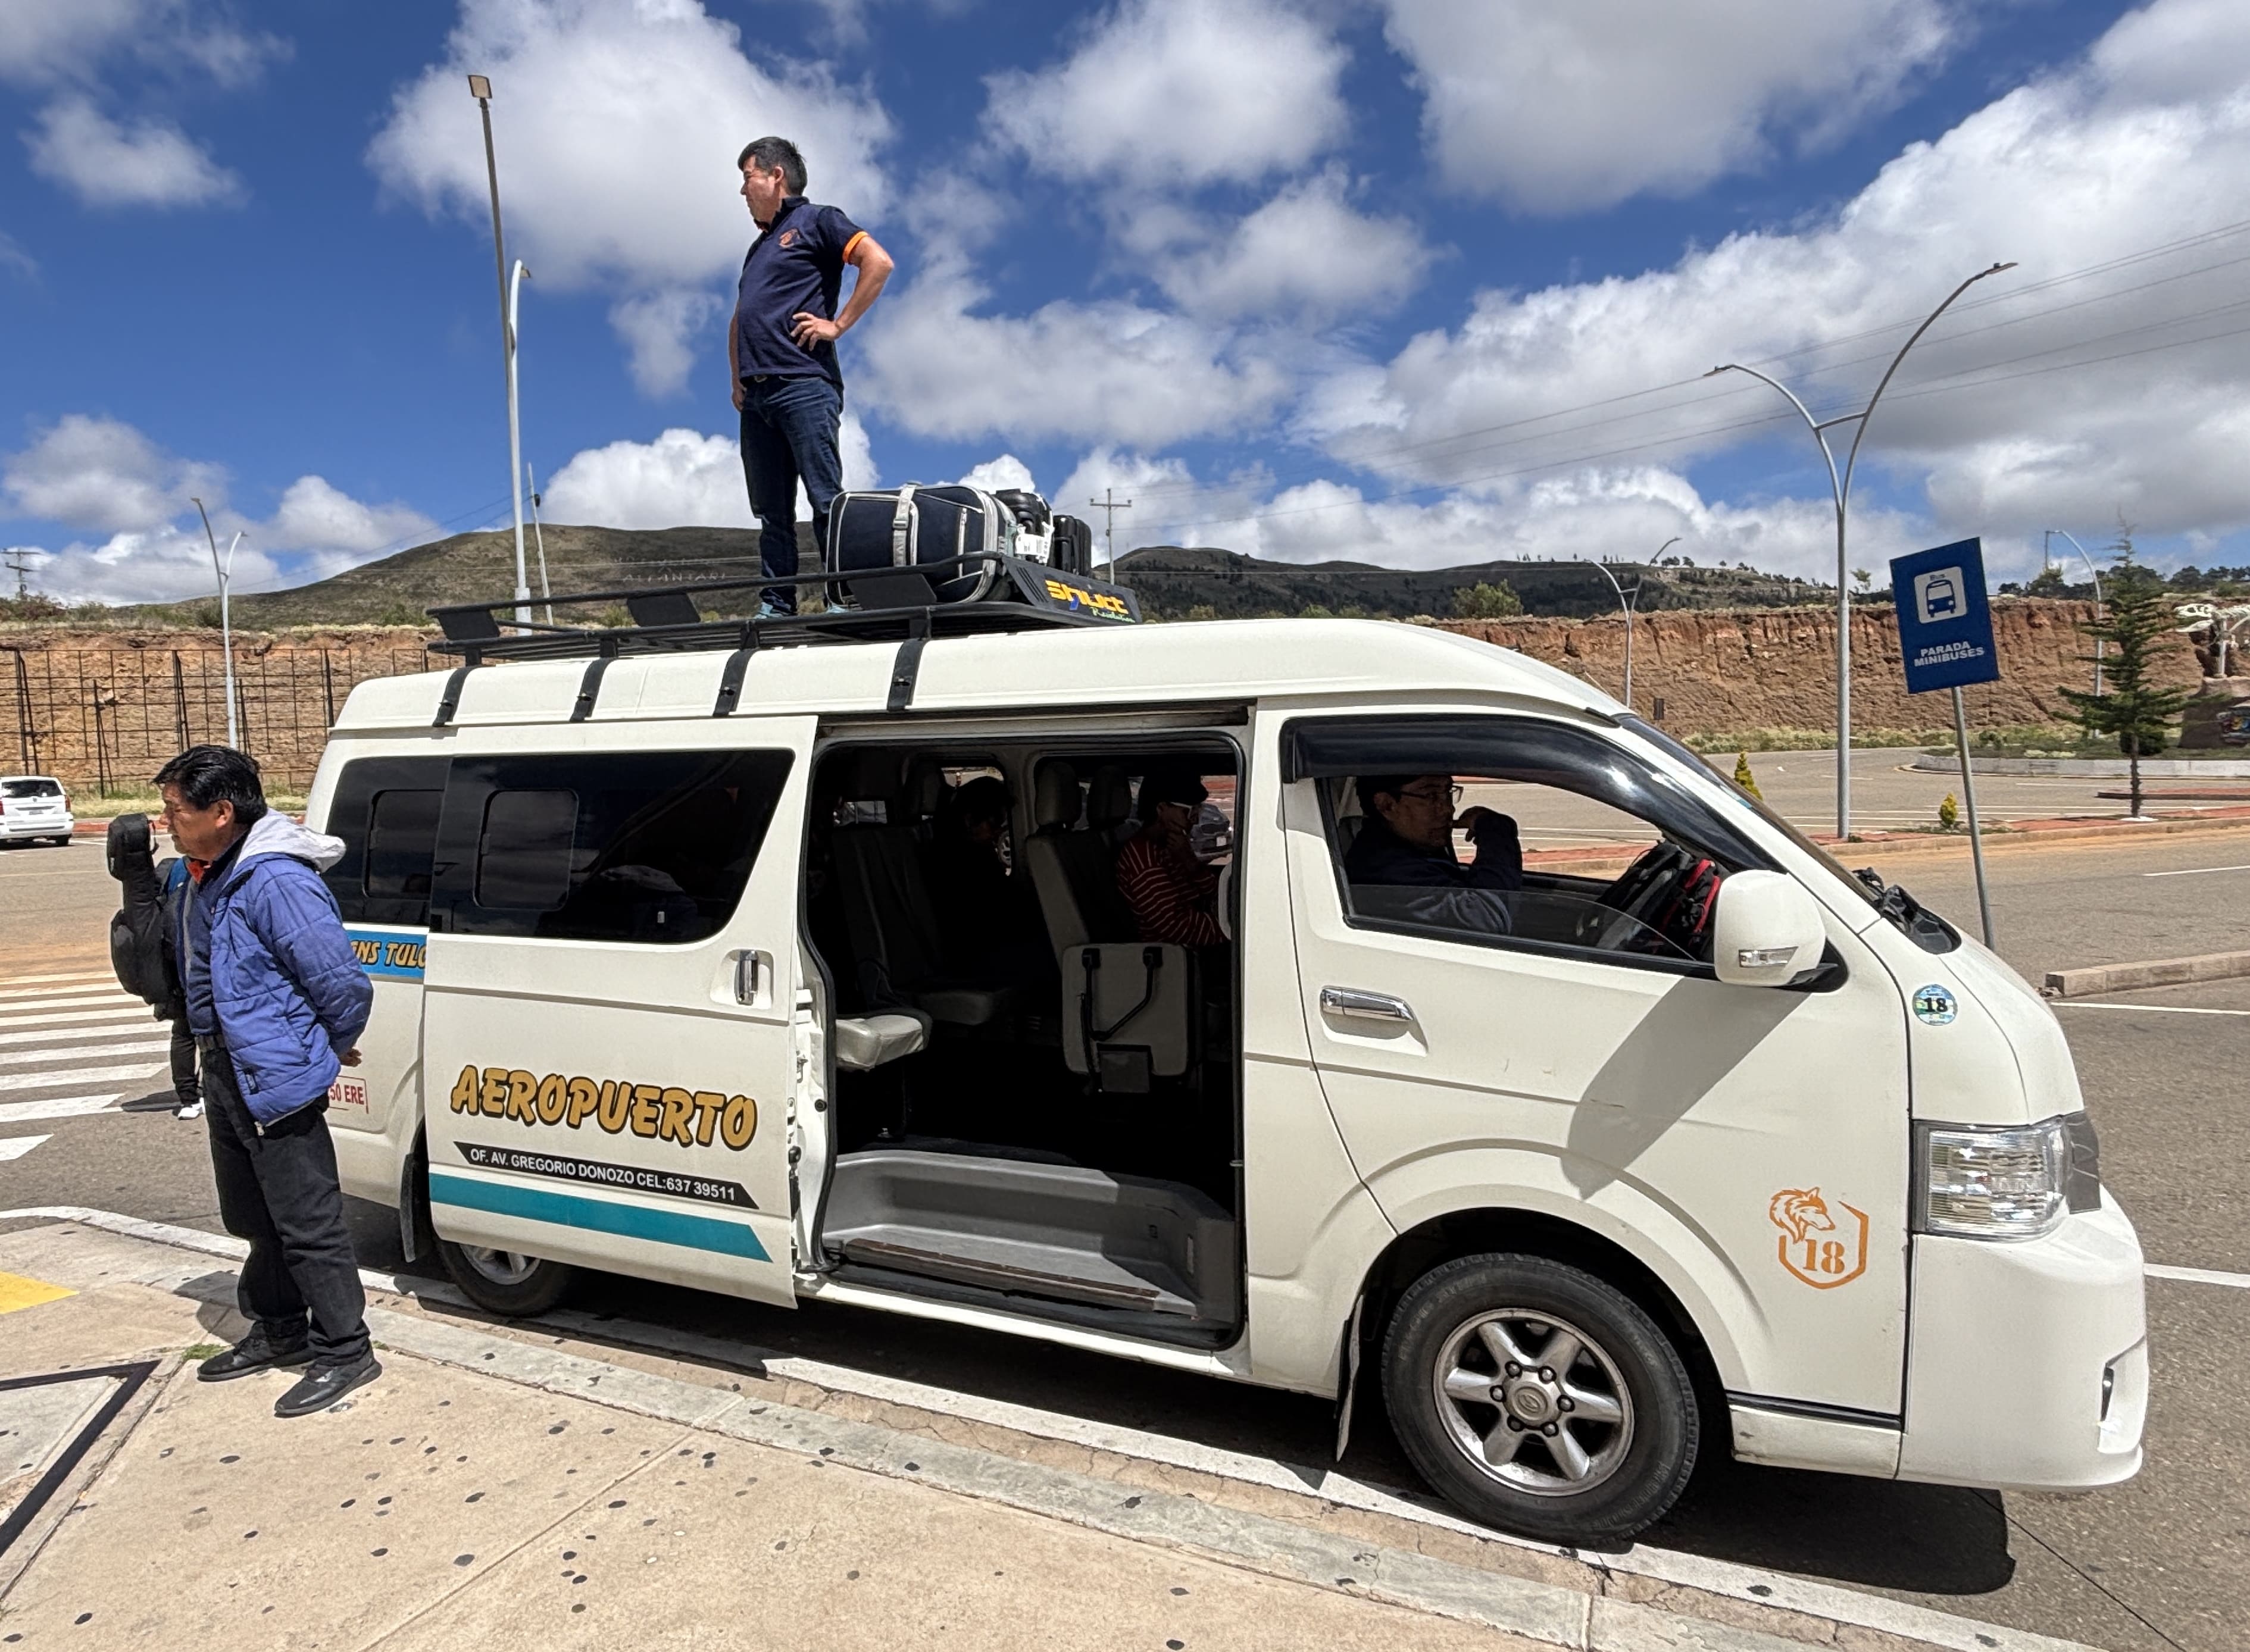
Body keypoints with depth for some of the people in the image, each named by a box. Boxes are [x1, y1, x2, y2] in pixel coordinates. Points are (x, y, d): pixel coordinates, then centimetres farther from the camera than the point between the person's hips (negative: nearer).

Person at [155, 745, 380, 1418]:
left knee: (306, 1223, -1)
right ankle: (280, 1332, 39)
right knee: (254, 1218, 22)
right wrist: (213, 1047, 17)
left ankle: (345, 1352, 12)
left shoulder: (276, 882, -25)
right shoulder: (211, 878, 7)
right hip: (226, 1072, 10)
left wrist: (332, 1048, -10)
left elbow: (345, 984, -27)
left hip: (276, 1079, -10)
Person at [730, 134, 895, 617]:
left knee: (826, 500, -12)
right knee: (771, 513, 4)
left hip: (802, 385, -8)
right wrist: (736, 378, 21)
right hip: (756, 396, 8)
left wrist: (838, 324, -11)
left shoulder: (815, 221, 6)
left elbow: (879, 262, -10)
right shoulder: (759, 247, 28)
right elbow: (739, 320, 36)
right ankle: (776, 608, 5)